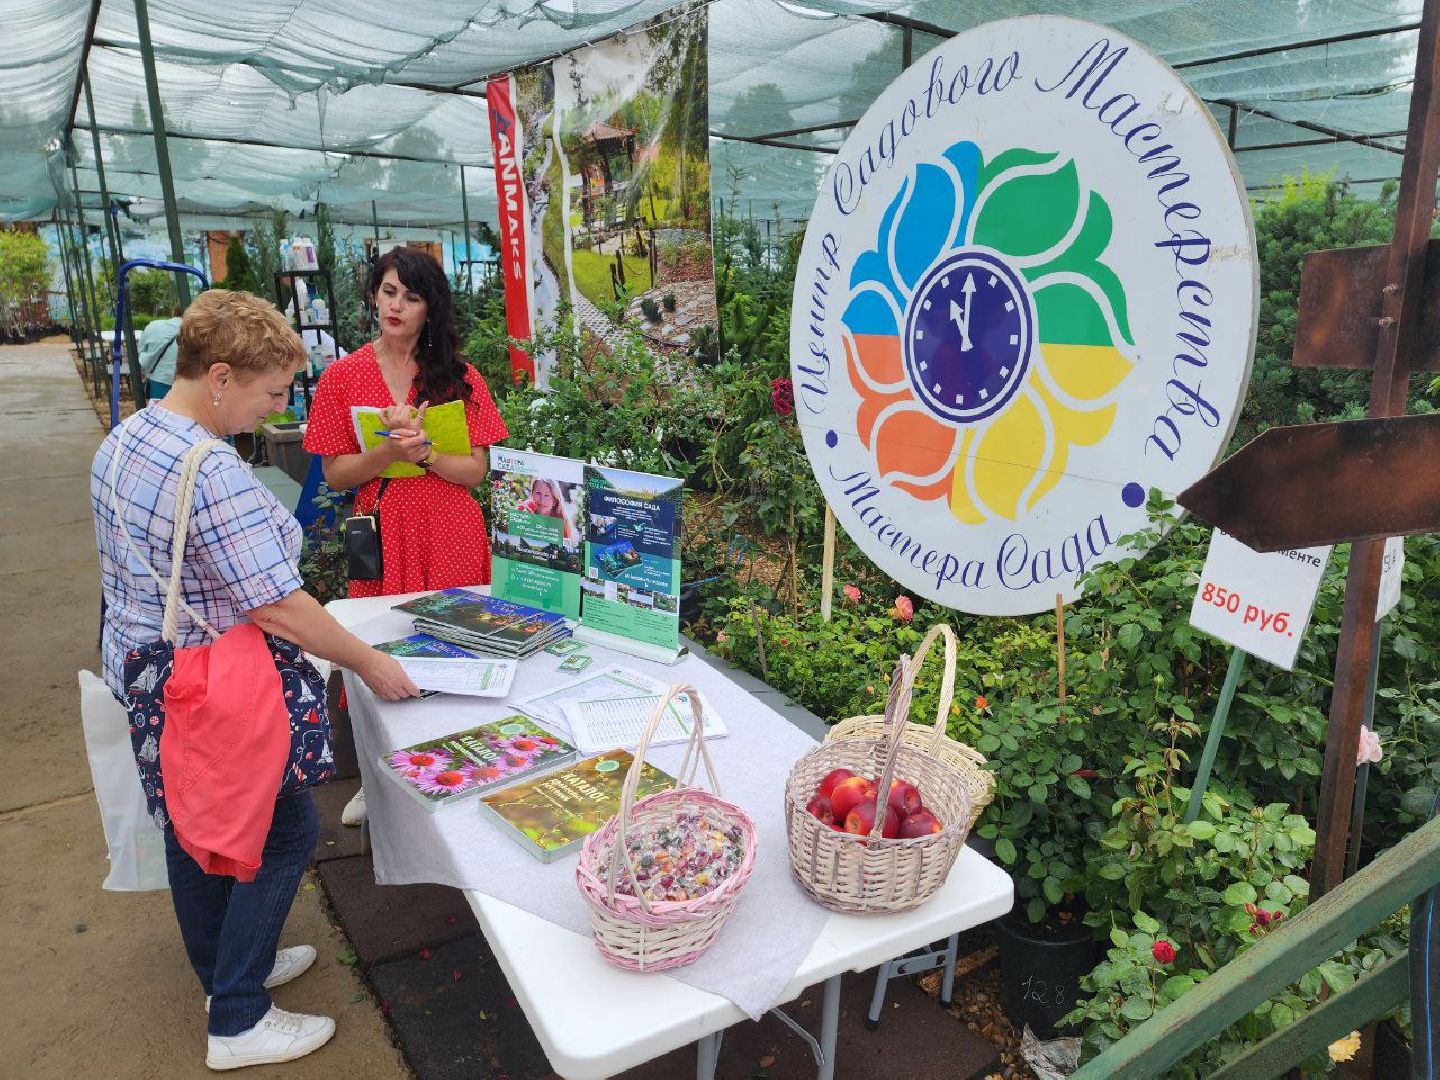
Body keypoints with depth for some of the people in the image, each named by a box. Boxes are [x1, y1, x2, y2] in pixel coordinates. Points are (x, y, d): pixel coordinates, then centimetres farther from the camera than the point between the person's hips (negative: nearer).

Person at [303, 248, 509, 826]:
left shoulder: (458, 376, 1)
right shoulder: (343, 376, 1)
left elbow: (475, 471, -3)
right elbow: (335, 474, -2)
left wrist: (423, 449, -21)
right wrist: (391, 450, -19)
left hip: (451, 538, 0)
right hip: (381, 536, 0)